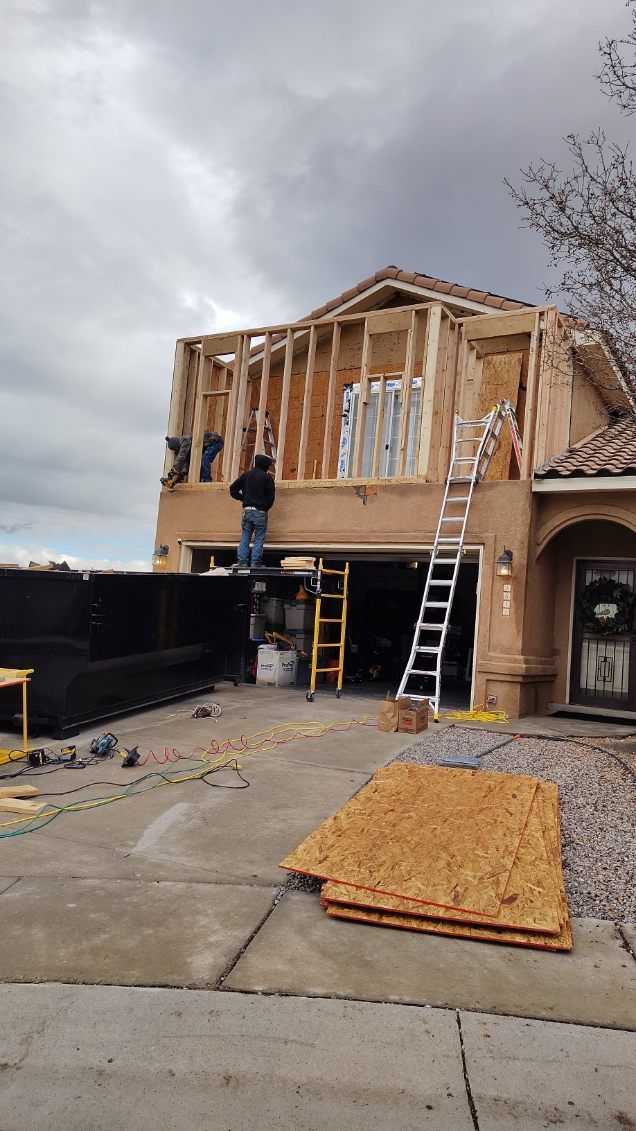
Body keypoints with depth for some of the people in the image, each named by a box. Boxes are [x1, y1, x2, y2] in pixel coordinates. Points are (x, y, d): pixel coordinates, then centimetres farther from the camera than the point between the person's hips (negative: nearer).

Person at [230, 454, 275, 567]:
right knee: (259, 539, 0)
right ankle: (255, 564, -5)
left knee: (245, 538, 7)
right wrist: (266, 508, 9)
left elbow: (233, 489, 10)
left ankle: (242, 563, 1)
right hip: (260, 512, -4)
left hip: (247, 510, 4)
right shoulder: (267, 477, -4)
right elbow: (271, 496, -6)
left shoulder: (247, 475, 10)